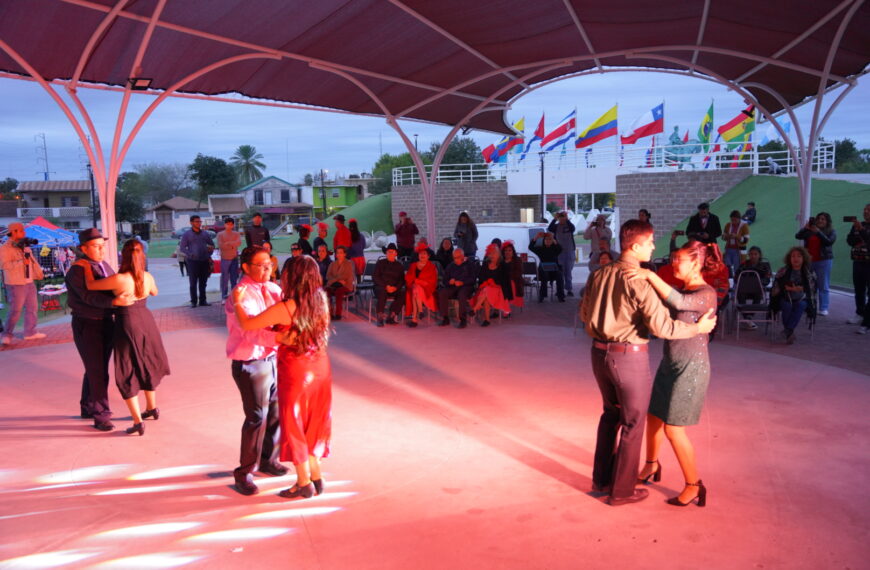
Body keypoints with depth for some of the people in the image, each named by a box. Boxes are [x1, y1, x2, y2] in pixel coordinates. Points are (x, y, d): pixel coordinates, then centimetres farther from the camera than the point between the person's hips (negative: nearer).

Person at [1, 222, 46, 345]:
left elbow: (33, 260, 20)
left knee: (32, 308, 12)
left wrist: (39, 273, 11)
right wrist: (22, 262, -23)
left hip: (29, 283, 8)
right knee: (15, 311, -5)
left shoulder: (25, 246, 13)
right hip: (16, 285, -8)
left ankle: (30, 332, 22)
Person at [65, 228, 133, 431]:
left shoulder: (105, 266, 8)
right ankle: (101, 415, 7)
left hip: (106, 323, 8)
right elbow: (90, 296, -29)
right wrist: (115, 302, -40)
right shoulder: (77, 271, -17)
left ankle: (88, 408, 33)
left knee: (97, 369, 18)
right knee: (96, 371, -3)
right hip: (87, 325, -8)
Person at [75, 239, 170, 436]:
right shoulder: (148, 277, -4)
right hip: (146, 323, 5)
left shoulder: (119, 279, -21)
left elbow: (90, 285, -13)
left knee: (127, 374, 6)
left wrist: (87, 266, 2)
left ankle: (138, 422, 5)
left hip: (127, 326, -5)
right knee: (146, 367, 24)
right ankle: (152, 408, 39)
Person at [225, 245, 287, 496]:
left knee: (276, 411, 15)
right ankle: (245, 472, 13)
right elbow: (253, 331, -27)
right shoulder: (242, 294, -17)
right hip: (250, 364, -7)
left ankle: (268, 459, 36)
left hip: (272, 358, 7)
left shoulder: (272, 289, 5)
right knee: (257, 417, -4)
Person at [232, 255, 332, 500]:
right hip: (319, 367, 6)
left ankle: (304, 484, 20)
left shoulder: (285, 308, -23)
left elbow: (247, 324, -16)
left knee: (294, 425, 10)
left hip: (296, 371, -6)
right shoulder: (320, 301, -4)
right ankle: (316, 477, 29)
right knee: (313, 424, 19)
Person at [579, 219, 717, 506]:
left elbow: (584, 312, 11)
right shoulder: (639, 281, -19)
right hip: (629, 356, -7)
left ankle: (601, 479, 34)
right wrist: (698, 328, -9)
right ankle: (622, 490, 21)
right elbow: (661, 326, -22)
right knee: (632, 423, 10)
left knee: (611, 413, 23)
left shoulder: (599, 274, 2)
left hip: (600, 352, 7)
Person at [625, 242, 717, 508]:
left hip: (691, 367, -8)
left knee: (673, 428, -5)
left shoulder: (707, 293, -18)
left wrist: (651, 276, -42)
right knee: (653, 415, 17)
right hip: (670, 363, 8)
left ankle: (694, 486, 11)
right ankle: (652, 465, 40)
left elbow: (678, 302, -39)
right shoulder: (683, 289, 8)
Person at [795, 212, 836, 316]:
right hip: (808, 260, 3)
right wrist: (805, 228, -16)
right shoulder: (809, 230, 9)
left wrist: (818, 232, -20)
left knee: (823, 286, -2)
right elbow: (797, 236, 0)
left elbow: (829, 242, -12)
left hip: (824, 261, -3)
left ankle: (823, 309, -1)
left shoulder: (831, 231, 4)